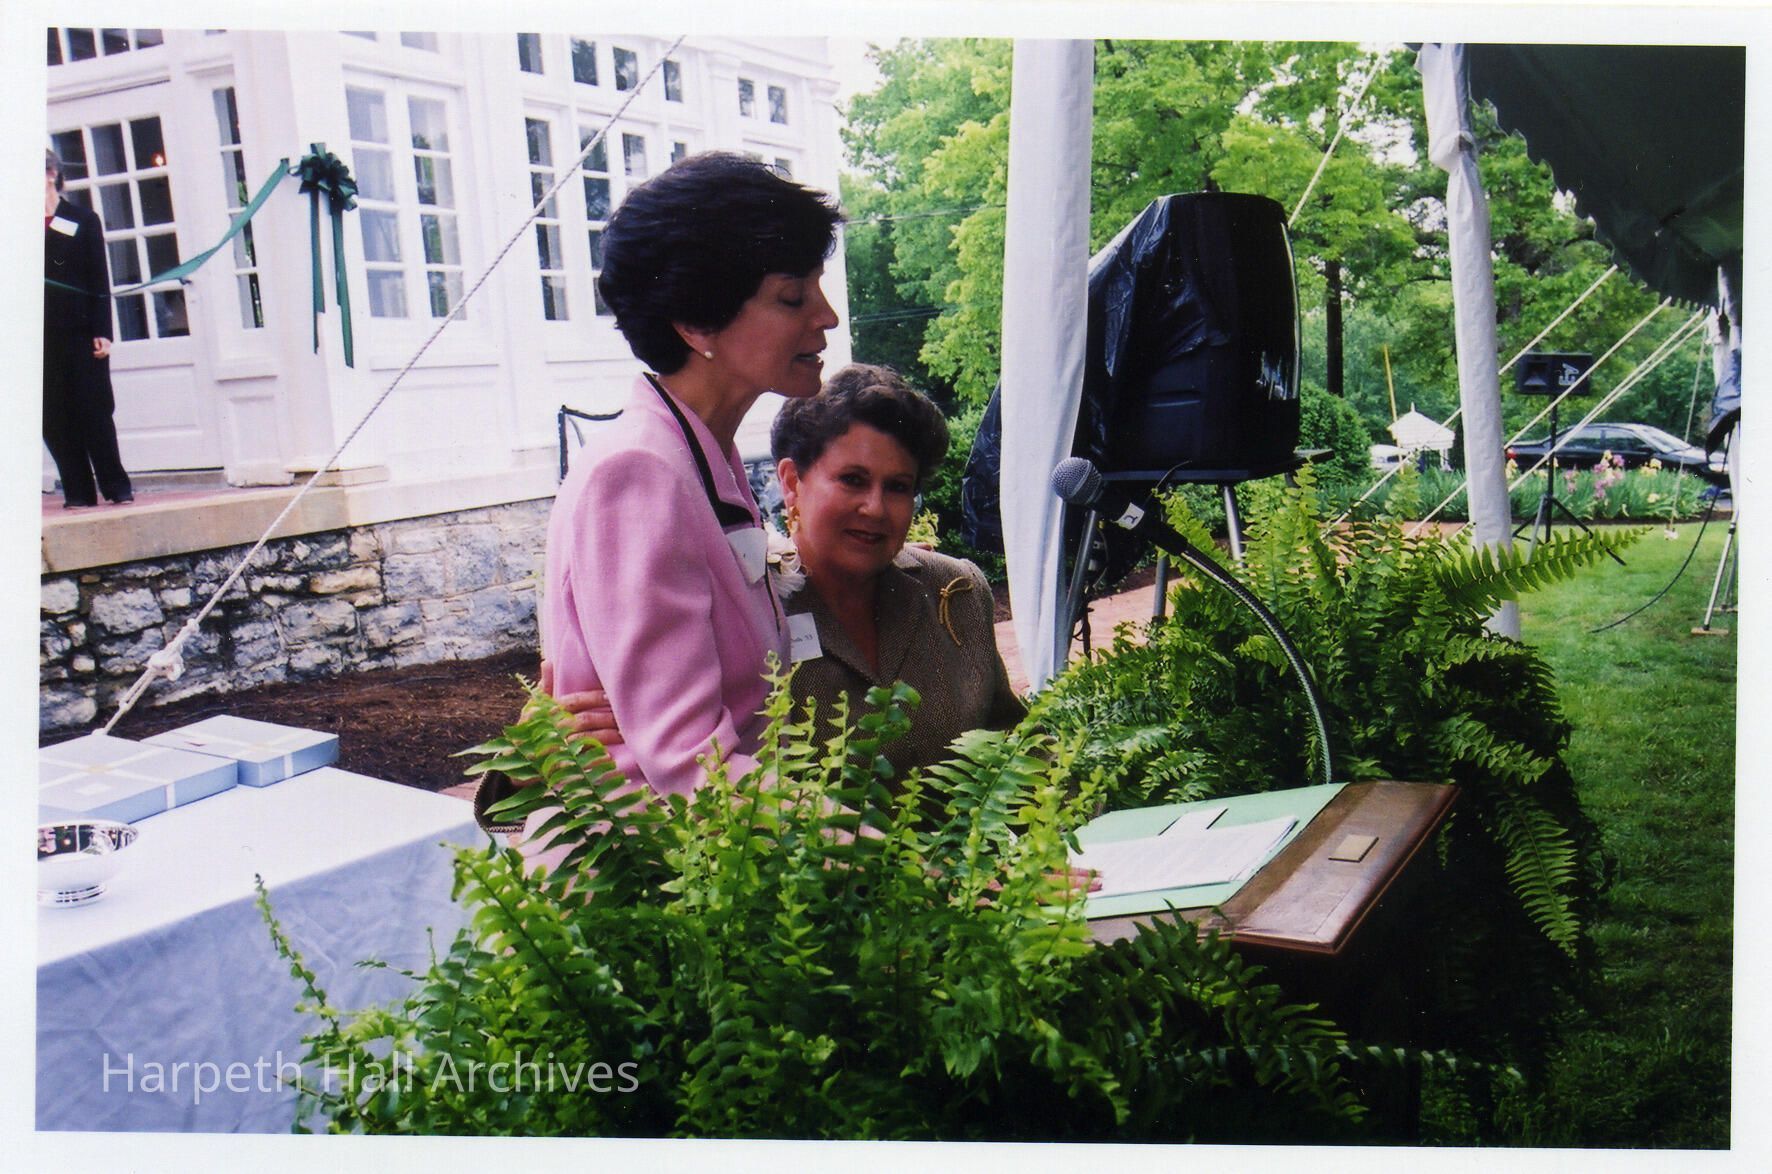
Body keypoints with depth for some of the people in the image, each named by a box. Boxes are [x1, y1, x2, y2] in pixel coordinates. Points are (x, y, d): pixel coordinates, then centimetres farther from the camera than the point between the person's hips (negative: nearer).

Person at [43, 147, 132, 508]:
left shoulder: (83, 220, 4)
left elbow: (99, 280, 1)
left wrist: (102, 332, -6)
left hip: (79, 332, -3)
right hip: (42, 335, 3)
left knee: (93, 411, -1)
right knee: (54, 417, 2)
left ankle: (115, 485, 9)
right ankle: (78, 491, 7)